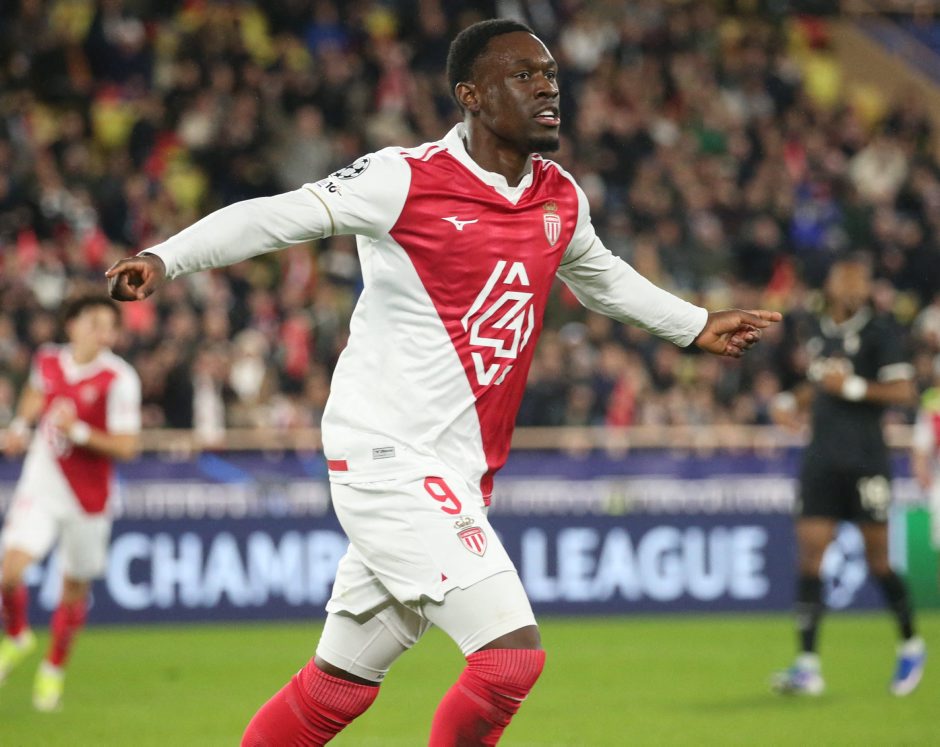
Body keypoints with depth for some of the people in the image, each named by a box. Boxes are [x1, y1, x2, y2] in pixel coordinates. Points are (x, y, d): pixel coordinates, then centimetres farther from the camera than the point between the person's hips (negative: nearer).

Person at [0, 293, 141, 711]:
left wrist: (77, 431, -26)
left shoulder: (119, 379, -14)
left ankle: (54, 669, 31)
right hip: (41, 484, 2)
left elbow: (126, 446, -15)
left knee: (74, 589, 8)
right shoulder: (47, 360, 0)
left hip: (87, 497, -2)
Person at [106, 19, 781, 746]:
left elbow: (601, 276, 31)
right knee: (512, 654, -16)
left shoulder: (561, 199, 10)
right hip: (389, 459, -7)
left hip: (460, 475, 7)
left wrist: (695, 325, 39)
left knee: (340, 685, 11)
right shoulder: (407, 180, -11)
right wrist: (165, 258, -26)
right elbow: (274, 217, -13)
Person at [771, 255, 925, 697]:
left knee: (878, 561, 1)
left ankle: (911, 646, 24)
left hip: (866, 459, -5)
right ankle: (807, 666, -7)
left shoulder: (880, 332, -5)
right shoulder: (819, 332, 13)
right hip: (822, 461, 5)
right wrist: (792, 402, 11)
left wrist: (853, 387, -18)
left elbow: (904, 391, -11)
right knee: (808, 556, -6)